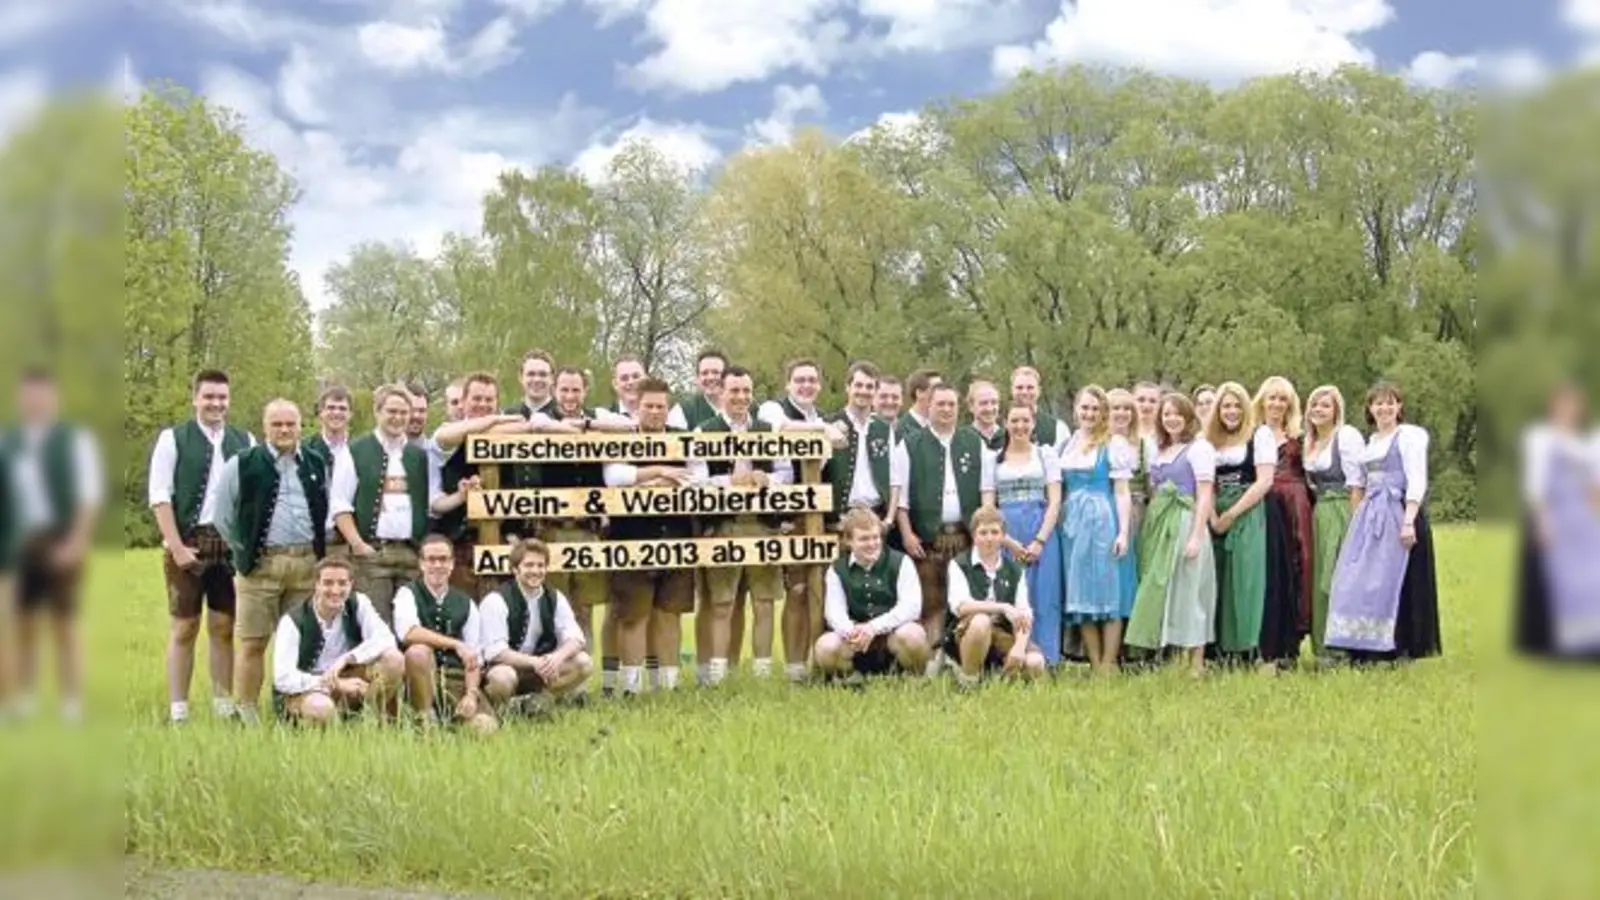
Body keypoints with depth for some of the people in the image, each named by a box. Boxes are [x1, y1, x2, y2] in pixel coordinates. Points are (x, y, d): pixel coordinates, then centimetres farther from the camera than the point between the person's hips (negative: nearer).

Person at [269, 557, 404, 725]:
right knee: (320, 708, -41)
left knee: (393, 659, -20)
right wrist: (336, 684, -29)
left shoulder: (358, 604, -6)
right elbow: (283, 679, -23)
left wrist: (346, 659, -33)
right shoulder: (293, 621, -17)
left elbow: (386, 640, -19)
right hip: (304, 689, -4)